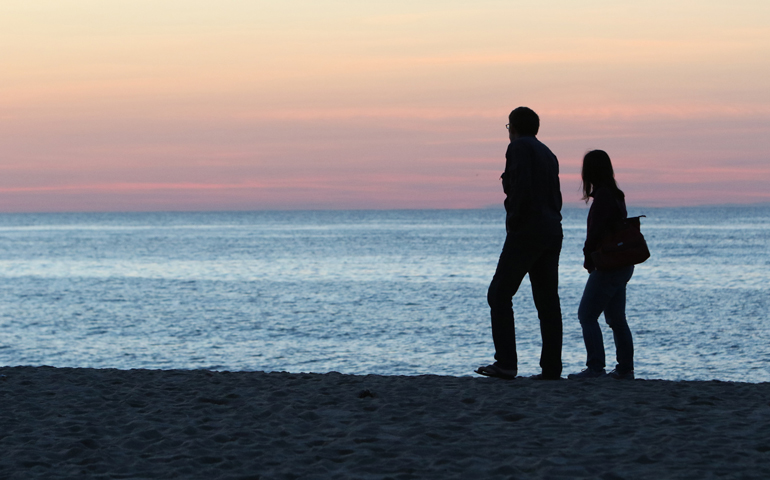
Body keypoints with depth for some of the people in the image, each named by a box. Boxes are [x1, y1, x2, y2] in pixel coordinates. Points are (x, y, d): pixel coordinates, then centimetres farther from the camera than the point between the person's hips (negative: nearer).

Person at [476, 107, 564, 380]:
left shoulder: (519, 147, -6)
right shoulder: (548, 154, 20)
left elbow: (521, 187, -19)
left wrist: (513, 222, -11)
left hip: (526, 231, -8)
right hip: (552, 232, 8)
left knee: (499, 295, -2)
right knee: (547, 301, 7)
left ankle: (506, 363, -11)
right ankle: (551, 367, 2)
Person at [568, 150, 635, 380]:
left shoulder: (603, 195, -14)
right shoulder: (615, 195, 14)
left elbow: (597, 231, -20)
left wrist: (588, 258, -9)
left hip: (608, 264, -10)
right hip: (622, 264, 10)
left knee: (587, 315, -9)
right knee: (616, 318, 14)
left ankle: (596, 367, -14)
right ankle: (625, 368, 16)